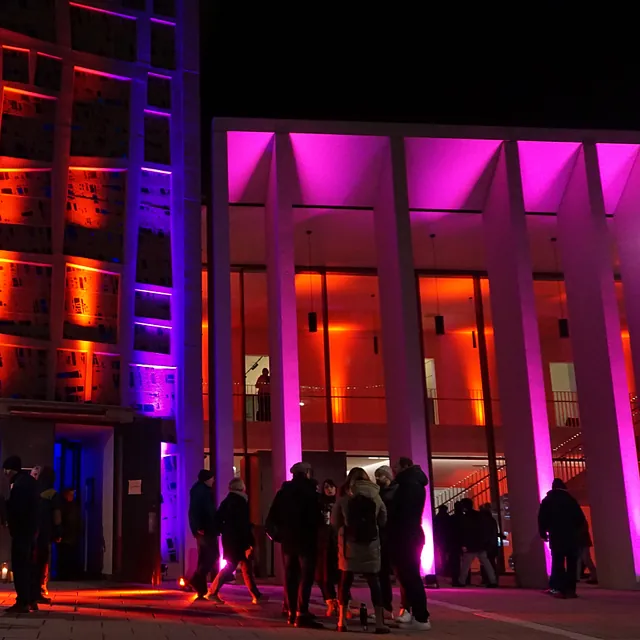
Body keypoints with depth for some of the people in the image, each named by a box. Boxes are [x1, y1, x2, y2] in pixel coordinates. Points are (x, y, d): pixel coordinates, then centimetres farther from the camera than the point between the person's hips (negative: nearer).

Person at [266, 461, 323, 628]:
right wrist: (317, 527, 5)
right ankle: (301, 614, -13)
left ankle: (292, 612, 14)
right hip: (305, 539, -6)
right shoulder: (309, 490, -8)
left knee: (290, 576, 11)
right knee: (306, 576, -5)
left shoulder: (283, 491, 8)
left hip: (288, 539, 6)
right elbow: (316, 516, -13)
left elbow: (273, 516, 6)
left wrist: (276, 533, 13)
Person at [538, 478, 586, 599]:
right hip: (572, 536, 1)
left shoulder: (547, 501, 5)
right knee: (572, 563, 4)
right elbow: (581, 518, 5)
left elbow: (542, 519, 0)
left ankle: (560, 588, -8)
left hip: (556, 537, -1)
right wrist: (578, 531, 16)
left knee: (558, 563, 1)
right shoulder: (571, 499, 7)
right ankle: (570, 589, -1)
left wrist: (543, 533, 10)